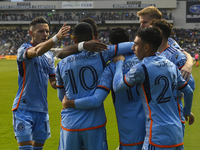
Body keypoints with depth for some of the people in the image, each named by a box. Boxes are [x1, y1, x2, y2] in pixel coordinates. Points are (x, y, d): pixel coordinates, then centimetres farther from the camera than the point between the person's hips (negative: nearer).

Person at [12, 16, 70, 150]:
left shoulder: (49, 55, 13)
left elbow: (53, 82, 17)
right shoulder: (24, 49, -7)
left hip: (42, 109, 6)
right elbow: (37, 51, -32)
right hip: (24, 108, -6)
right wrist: (56, 38, -46)